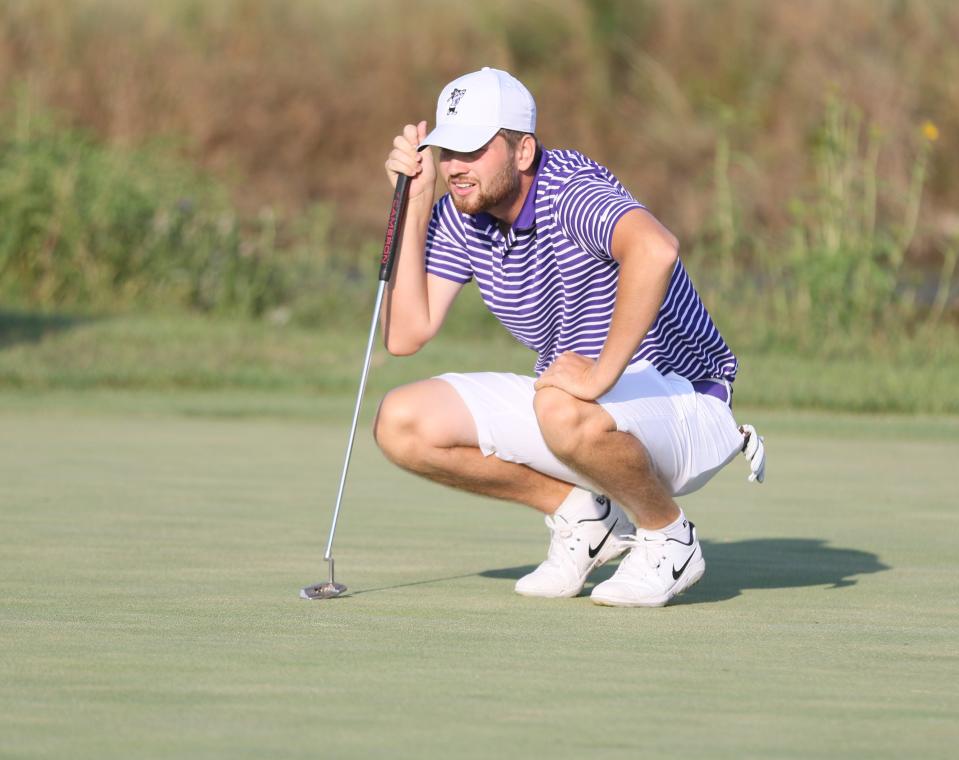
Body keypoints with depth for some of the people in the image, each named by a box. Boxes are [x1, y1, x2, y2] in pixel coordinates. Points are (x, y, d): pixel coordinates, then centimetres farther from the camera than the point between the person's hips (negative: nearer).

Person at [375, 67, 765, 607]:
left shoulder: (573, 193, -25)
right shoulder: (458, 217, -1)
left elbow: (655, 249, -48)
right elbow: (405, 336, -5)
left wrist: (602, 375, -45)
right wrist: (414, 206, -8)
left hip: (682, 398, -8)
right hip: (564, 396, 8)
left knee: (564, 412, -41)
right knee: (401, 425, -8)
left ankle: (668, 536, -11)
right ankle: (582, 515, 6)